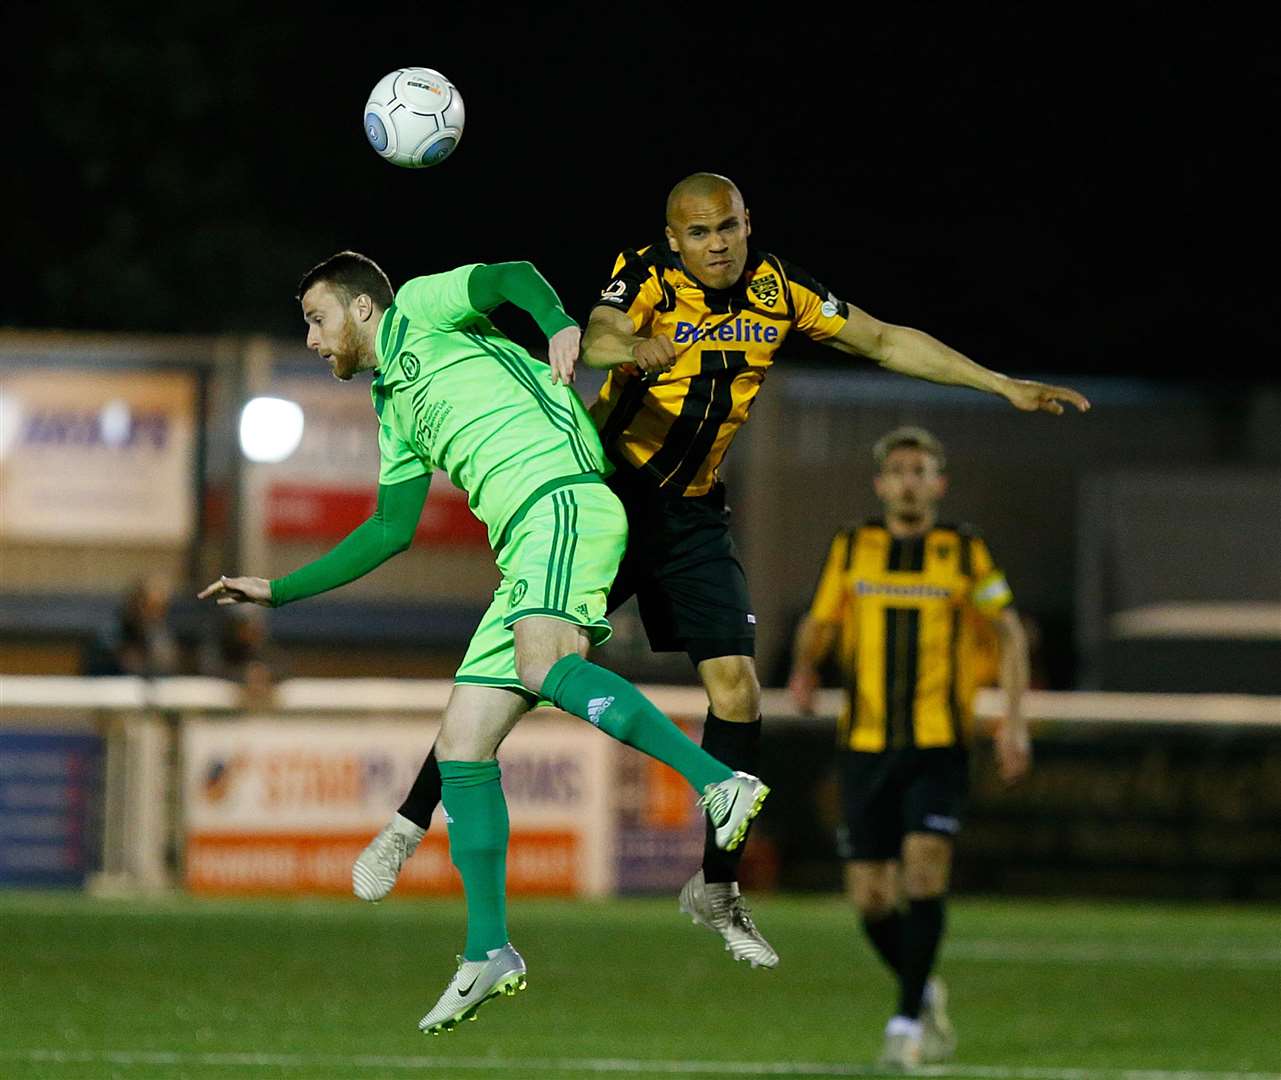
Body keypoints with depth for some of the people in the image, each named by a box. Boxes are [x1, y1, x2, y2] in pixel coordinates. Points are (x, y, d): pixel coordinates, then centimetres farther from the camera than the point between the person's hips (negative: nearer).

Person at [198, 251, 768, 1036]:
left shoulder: (420, 310, 9)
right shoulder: (396, 407, 31)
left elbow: (510, 277, -8)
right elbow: (390, 531, 36)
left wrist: (557, 323, -29)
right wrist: (277, 590, 38)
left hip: (565, 503, -9)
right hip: (524, 555, 9)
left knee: (542, 667, -34)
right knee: (461, 745, 2)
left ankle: (719, 784, -39)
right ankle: (489, 954, 4)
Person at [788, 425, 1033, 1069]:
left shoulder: (964, 552, 2)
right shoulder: (851, 550, 7)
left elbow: (1007, 632, 9)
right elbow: (820, 622, 16)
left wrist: (1014, 721, 0)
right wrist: (804, 668, -6)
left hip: (938, 746, -2)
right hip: (864, 745, 2)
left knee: (924, 870, -19)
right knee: (871, 897, 0)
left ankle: (907, 1020, -12)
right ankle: (924, 992, 27)